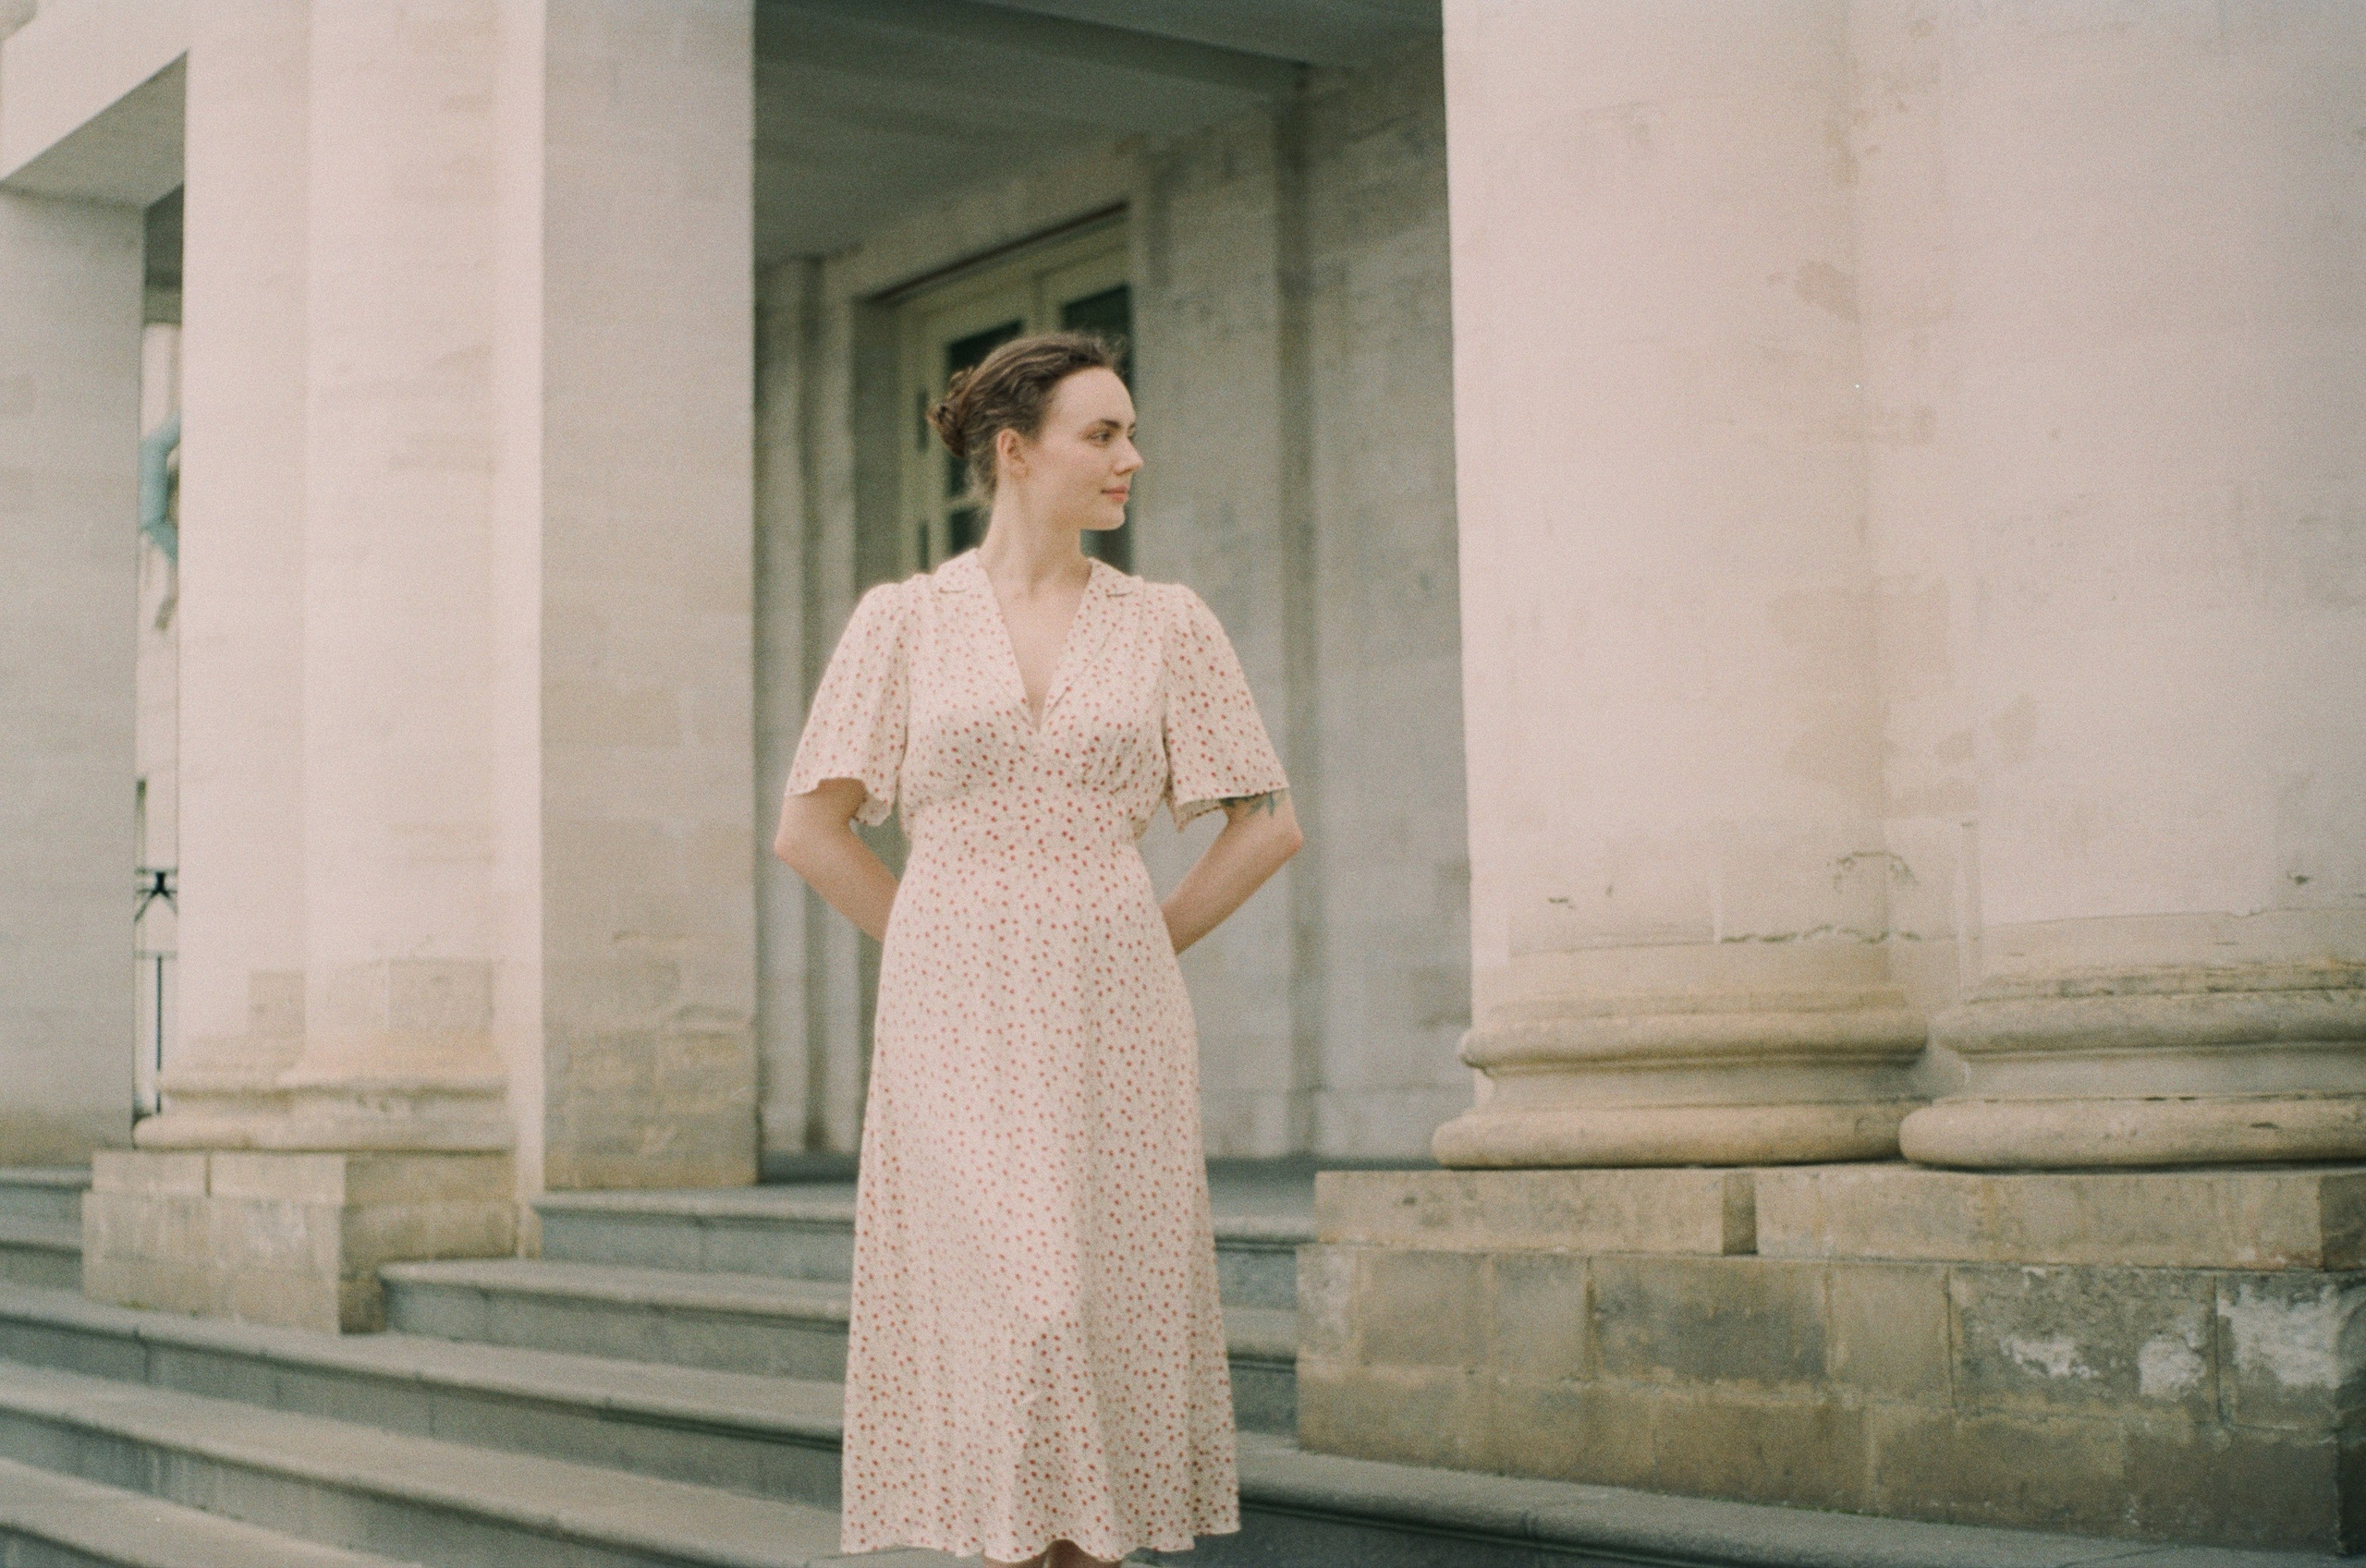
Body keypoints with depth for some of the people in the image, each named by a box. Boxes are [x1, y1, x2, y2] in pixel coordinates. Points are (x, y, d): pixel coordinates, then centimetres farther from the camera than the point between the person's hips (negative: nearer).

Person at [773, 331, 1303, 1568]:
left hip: (1110, 1025, 2)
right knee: (1007, 1316, -9)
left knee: (1107, 1322, 1)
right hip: (960, 1026, -2)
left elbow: (1267, 824, 8)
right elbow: (809, 832, 2)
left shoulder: (1168, 623, 5)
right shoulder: (901, 620, 2)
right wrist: (944, 961, 1)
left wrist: (1137, 955, 3)